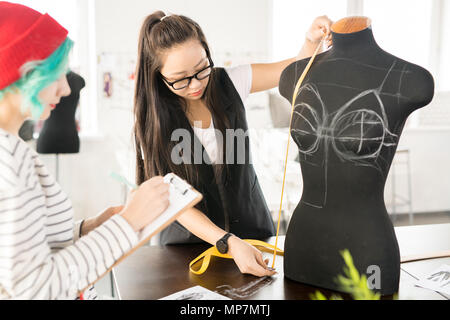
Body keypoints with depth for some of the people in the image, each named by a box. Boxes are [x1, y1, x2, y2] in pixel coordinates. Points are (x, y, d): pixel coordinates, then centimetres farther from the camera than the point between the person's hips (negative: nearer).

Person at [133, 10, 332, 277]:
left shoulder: (229, 83, -10)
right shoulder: (154, 121, -16)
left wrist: (313, 39, -25)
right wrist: (229, 243, -30)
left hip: (251, 227, 2)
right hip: (191, 238, -2)